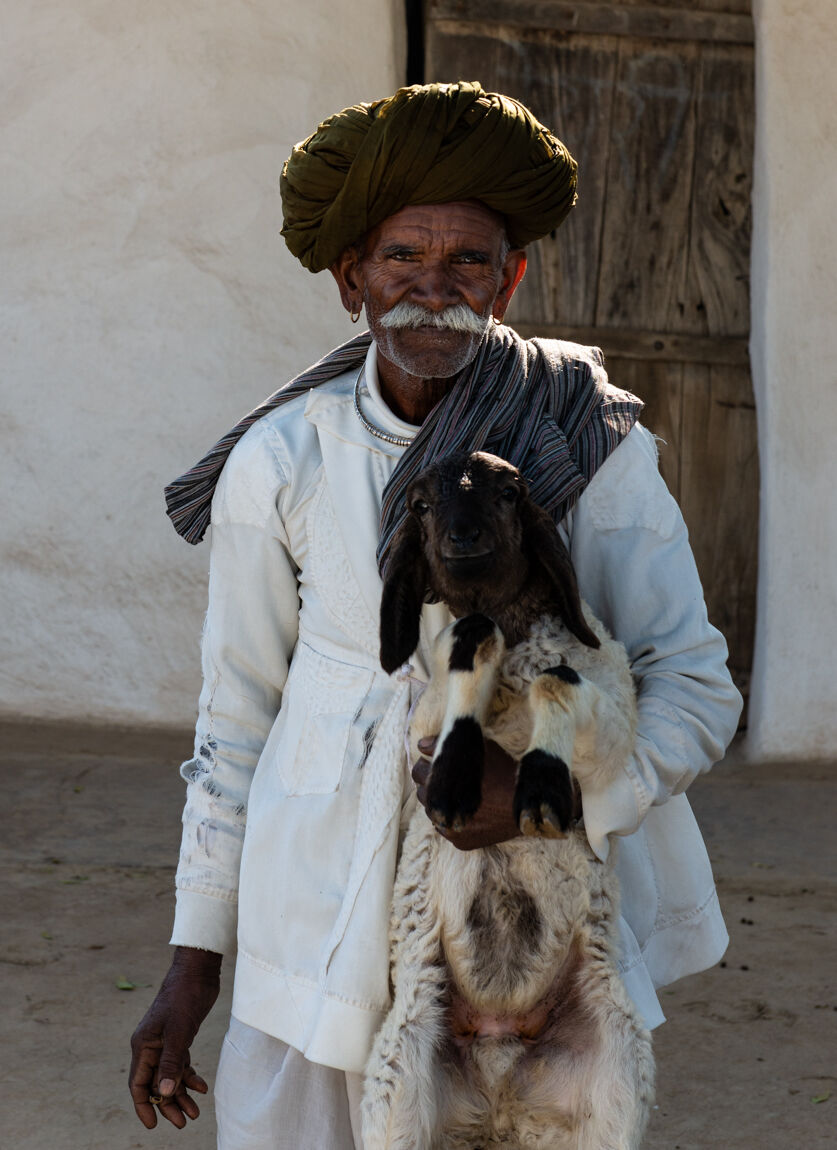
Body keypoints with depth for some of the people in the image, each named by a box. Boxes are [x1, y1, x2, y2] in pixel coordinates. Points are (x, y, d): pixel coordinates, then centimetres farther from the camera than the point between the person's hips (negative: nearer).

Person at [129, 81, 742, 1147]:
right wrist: (193, 959, 9)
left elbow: (695, 688, -3)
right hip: (329, 917, 1)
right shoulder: (281, 461, 0)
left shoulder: (593, 447, -5)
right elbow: (237, 712, 8)